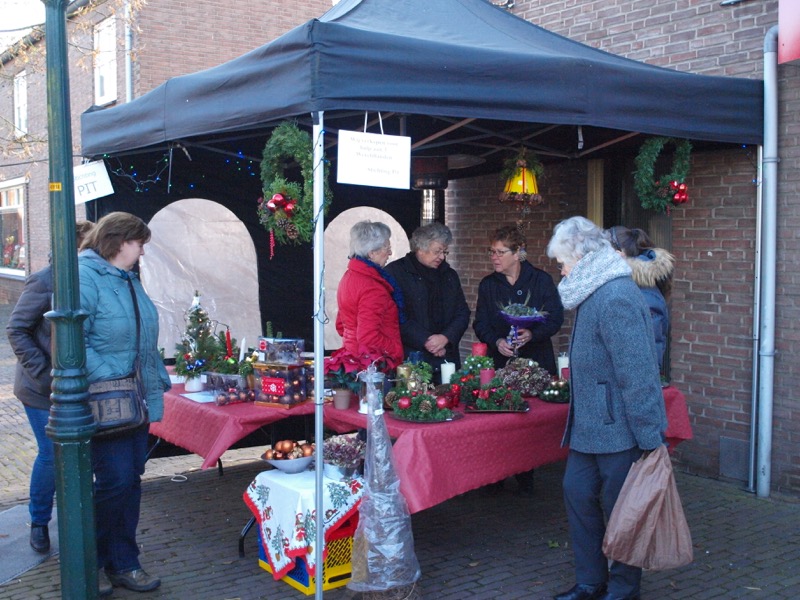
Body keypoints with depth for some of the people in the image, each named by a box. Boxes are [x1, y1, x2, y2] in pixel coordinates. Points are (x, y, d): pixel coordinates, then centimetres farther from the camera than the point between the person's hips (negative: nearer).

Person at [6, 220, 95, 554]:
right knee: (52, 455, 1)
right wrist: (43, 373, -15)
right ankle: (38, 523, 22)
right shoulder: (46, 282, -15)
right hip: (44, 390, -4)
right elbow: (16, 329, -10)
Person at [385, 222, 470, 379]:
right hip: (410, 359, -5)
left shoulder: (450, 275, 17)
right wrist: (426, 341, -14)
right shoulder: (395, 272, -3)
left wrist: (446, 337, -5)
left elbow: (463, 313, 14)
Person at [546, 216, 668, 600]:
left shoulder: (615, 298, -22)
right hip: (589, 427, 10)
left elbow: (638, 374, -24)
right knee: (578, 494, 13)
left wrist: (650, 435, -23)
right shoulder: (595, 293, 12)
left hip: (619, 430, -10)